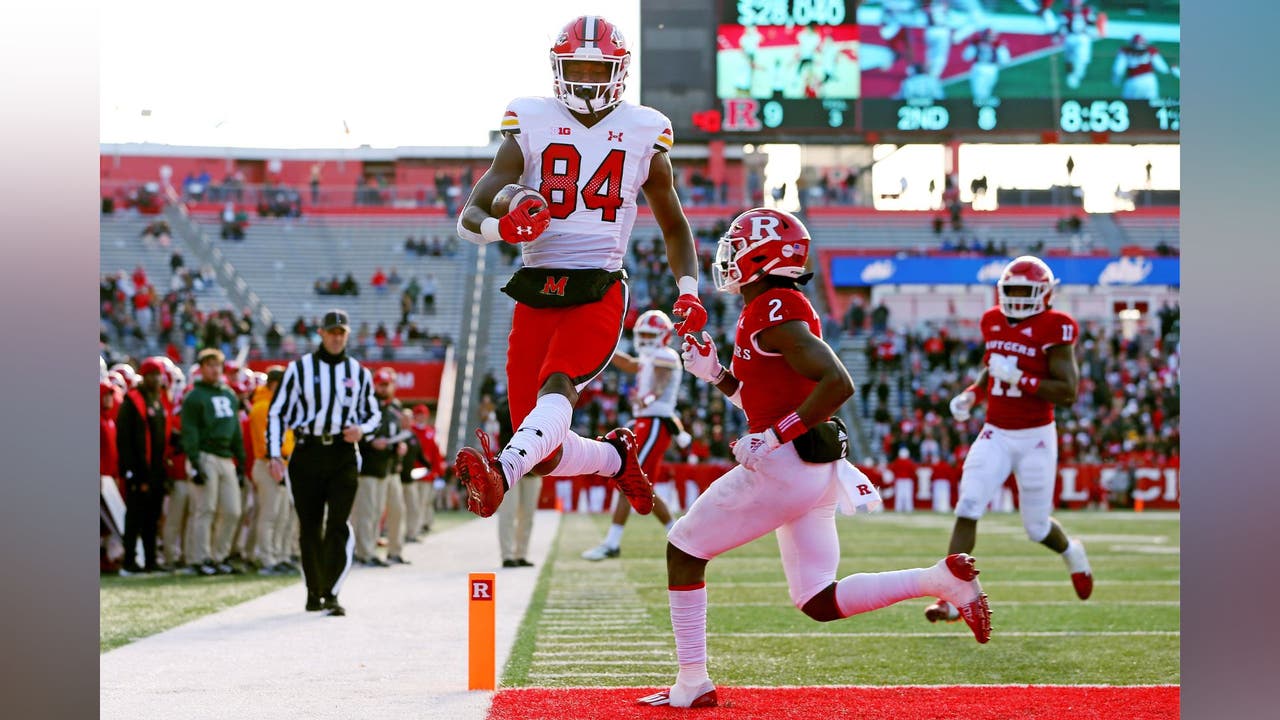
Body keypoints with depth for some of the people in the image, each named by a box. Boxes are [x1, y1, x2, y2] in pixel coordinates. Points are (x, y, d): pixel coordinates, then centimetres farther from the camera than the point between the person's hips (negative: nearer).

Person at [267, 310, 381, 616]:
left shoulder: (359, 372, 11)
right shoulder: (299, 368, 4)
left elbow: (373, 414, 19)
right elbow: (277, 412, 5)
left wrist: (361, 429, -5)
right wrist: (274, 454, -5)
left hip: (343, 455, 0)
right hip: (306, 454, 0)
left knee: (339, 523, -12)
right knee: (310, 526, 4)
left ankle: (331, 594, -16)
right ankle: (314, 592, 16)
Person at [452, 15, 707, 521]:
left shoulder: (642, 134, 9)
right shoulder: (531, 126, 7)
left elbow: (674, 225, 23)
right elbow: (469, 217, 0)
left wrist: (688, 290, 6)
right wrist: (500, 227, -24)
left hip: (599, 293, -2)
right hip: (535, 294, 2)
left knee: (557, 386, -33)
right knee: (545, 458, 1)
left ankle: (500, 472, -57)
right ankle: (615, 456, 31)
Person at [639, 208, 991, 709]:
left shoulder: (773, 312, -14)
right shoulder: (775, 310, 17)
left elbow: (837, 383, -25)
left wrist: (773, 438, -23)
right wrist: (713, 372, 17)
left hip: (785, 464, -10)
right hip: (816, 471, 10)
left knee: (683, 550, 4)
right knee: (821, 604, 11)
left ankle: (692, 684, 5)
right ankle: (944, 578, 1)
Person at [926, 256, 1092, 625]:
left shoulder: (1053, 329, -13)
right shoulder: (994, 323, 6)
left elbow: (1067, 391, -19)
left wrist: (1018, 378, -26)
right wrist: (970, 395, 5)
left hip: (1035, 438, -4)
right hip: (995, 435, 4)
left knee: (1037, 527, 7)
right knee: (967, 509, -14)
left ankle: (1071, 552, 43)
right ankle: (951, 597, -12)